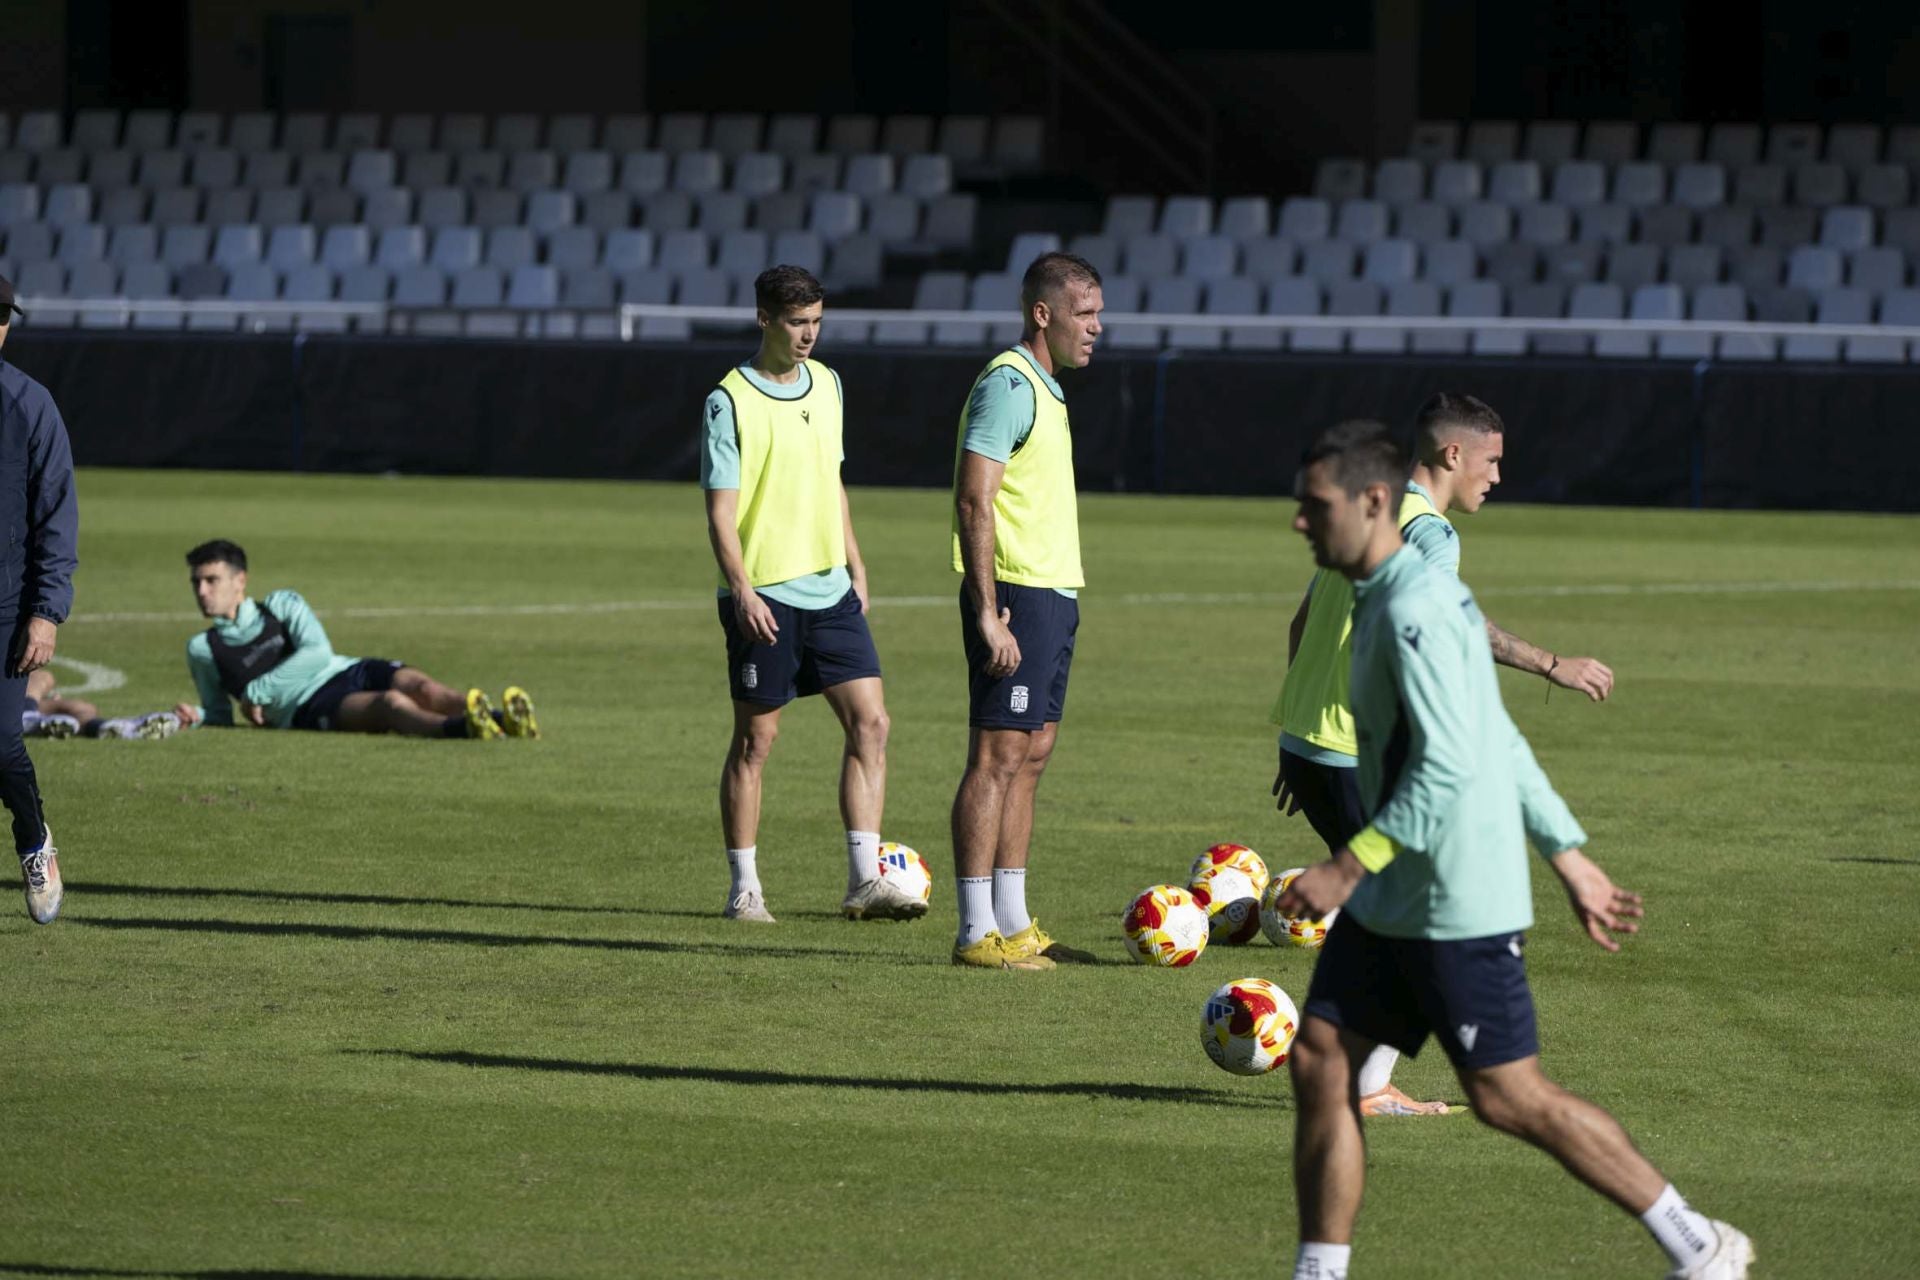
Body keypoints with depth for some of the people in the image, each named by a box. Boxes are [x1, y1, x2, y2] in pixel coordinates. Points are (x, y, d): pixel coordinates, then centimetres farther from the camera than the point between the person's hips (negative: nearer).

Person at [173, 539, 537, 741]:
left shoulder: (282, 604, 17)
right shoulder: (203, 649, 18)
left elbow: (318, 652, 0)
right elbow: (220, 714, 29)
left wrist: (255, 692, -5)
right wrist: (195, 717, 3)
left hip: (350, 671, 3)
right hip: (309, 708, -3)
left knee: (419, 686, -31)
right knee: (390, 702, -36)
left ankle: (507, 719, -55)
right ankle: (462, 728, -67)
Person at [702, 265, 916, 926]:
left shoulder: (826, 385, 11)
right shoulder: (730, 401, -9)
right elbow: (720, 509, -12)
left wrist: (854, 561, 19)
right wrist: (741, 589, -21)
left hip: (830, 590, 6)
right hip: (765, 595, -6)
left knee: (869, 722, -3)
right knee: (756, 739, 1)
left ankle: (864, 881, -2)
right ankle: (744, 888, 10)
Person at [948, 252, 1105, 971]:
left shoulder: (1043, 388, 17)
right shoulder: (1008, 385, -13)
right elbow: (973, 502, -20)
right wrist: (988, 614, -24)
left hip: (1054, 594, 10)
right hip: (1018, 594, -10)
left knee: (1030, 756, 11)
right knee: (998, 756, -8)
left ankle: (1013, 924, 16)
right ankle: (977, 933, -8)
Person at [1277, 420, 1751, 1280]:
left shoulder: (1415, 611, -19)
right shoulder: (1383, 603, 13)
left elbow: (1449, 765, -26)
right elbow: (1505, 745, 20)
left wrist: (1350, 866, -26)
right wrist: (1570, 858, 23)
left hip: (1458, 907, -10)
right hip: (1391, 907, 10)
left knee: (1508, 1098, -4)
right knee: (1319, 1059, 3)